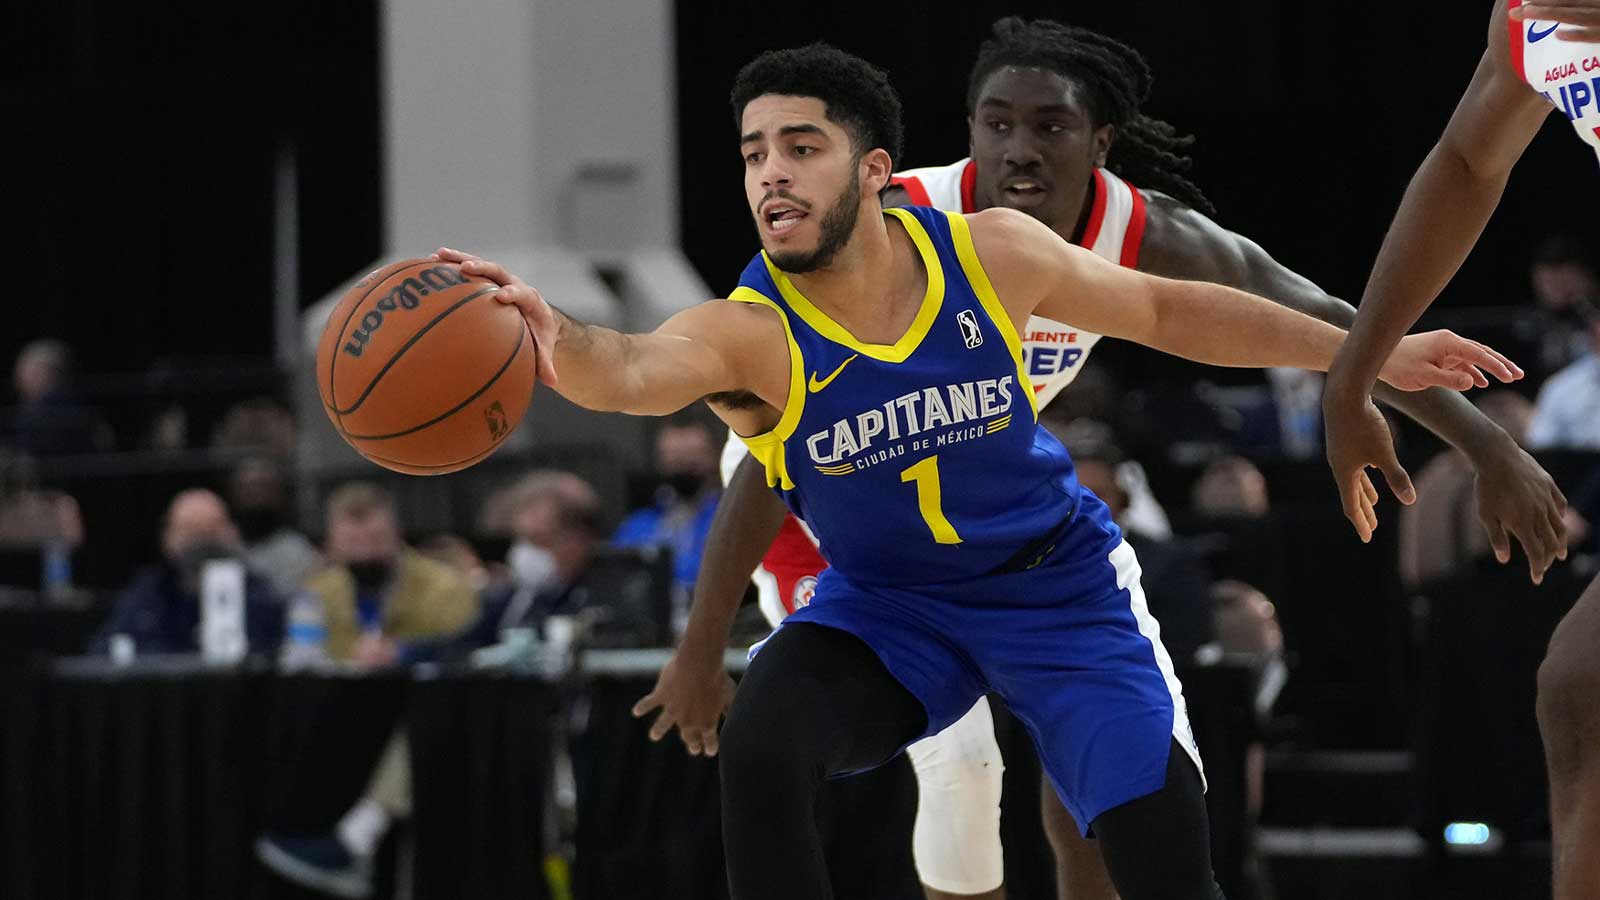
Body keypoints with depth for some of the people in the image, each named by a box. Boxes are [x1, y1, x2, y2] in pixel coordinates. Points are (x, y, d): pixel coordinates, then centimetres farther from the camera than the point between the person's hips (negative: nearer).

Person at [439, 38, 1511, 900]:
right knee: (761, 745, -28)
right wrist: (558, 345, -75)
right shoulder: (749, 332, -26)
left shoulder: (990, 253, -18)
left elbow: (1164, 310, -1)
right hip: (888, 603, -1)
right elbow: (637, 371, -50)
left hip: (1057, 582, 1)